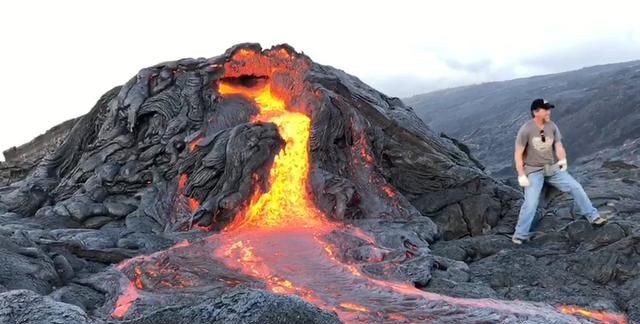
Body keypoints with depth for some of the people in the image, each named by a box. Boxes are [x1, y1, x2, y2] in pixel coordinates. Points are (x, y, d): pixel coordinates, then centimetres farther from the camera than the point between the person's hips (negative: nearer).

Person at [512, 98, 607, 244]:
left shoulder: (552, 126, 0)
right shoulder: (526, 130, -15)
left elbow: (558, 146, -6)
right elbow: (518, 154, -13)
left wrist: (562, 160, -28)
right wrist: (521, 175, -18)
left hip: (553, 168, 5)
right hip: (533, 171, -5)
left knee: (575, 187, -1)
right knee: (531, 202, -16)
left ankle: (593, 216, 15)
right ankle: (519, 235, -7)